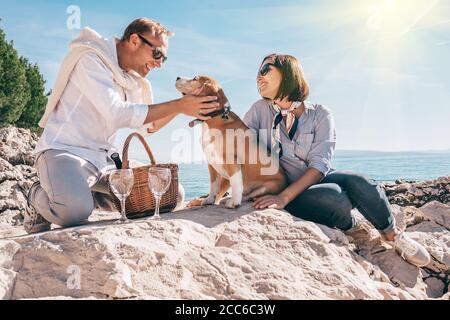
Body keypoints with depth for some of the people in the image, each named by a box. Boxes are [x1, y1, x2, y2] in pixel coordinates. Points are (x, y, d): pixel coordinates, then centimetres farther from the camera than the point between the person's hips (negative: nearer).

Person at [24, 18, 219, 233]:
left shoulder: (134, 80, 12)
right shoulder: (91, 60, -13)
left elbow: (148, 125, 17)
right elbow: (116, 114, -26)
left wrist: (185, 104, 2)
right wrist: (177, 106, -24)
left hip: (103, 159, 8)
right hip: (64, 151, -7)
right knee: (74, 212, -37)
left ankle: (88, 196, 7)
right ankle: (38, 199, 0)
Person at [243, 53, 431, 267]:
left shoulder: (320, 115, -5)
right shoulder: (261, 110, -1)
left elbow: (320, 165, -17)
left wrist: (284, 197, -30)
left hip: (319, 180, 1)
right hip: (290, 197, -1)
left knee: (358, 182, -28)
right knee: (333, 198, -31)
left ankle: (393, 235, -2)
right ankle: (350, 227, 4)